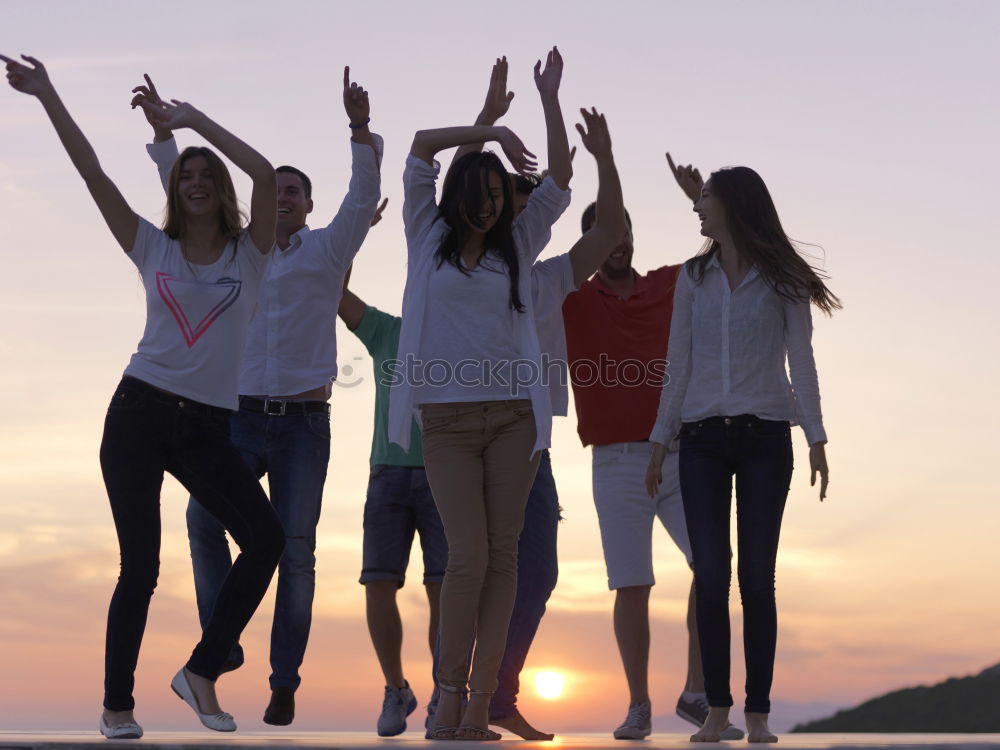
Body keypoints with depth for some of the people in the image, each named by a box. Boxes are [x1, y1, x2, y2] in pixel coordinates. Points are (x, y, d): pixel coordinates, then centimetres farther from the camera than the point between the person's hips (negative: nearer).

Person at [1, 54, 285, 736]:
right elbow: (91, 170, 5)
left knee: (266, 537, -16)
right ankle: (117, 704, 9)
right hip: (140, 412, 0)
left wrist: (193, 118, -5)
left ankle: (201, 672, -2)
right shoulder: (154, 249, 8)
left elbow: (264, 172, -10)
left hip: (207, 428, 1)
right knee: (140, 566, -3)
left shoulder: (249, 253, 6)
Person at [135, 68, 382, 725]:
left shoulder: (328, 249, 6)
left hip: (305, 421, -2)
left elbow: (364, 196, -8)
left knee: (295, 549, -4)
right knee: (204, 517, -21)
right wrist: (162, 128, 6)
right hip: (242, 416, 2)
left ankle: (285, 682, 2)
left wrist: (361, 128, -23)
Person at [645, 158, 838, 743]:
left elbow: (801, 360, -1)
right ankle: (717, 707, 1)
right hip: (704, 438, 2)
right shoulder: (694, 278, 11)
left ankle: (759, 712, 3)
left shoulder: (781, 278, 3)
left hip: (764, 437, -2)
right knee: (711, 575, -5)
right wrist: (661, 441, 9)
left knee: (757, 577, -3)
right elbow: (679, 365, 12)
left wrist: (816, 437, -10)